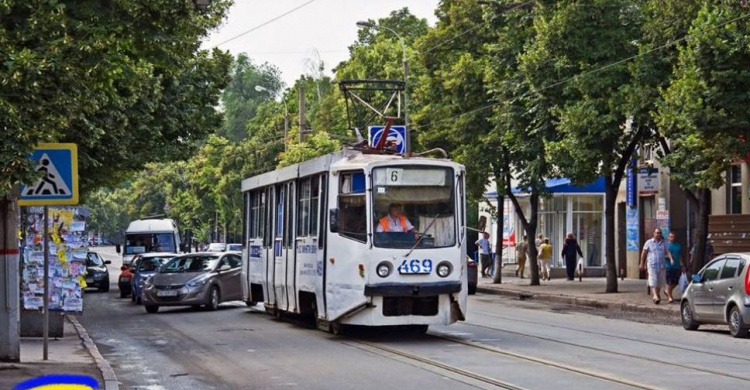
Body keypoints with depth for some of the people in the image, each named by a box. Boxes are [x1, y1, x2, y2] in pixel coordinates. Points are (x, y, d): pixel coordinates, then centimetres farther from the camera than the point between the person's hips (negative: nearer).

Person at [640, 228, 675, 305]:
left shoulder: (664, 243, 9)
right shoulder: (649, 242, 2)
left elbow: (667, 252, -2)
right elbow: (644, 253, 8)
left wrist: (671, 259, -21)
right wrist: (642, 264, 9)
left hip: (662, 266, 3)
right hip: (652, 265, -3)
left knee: (660, 282, 10)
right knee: (653, 281, -15)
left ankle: (657, 294, 28)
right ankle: (655, 297, -25)